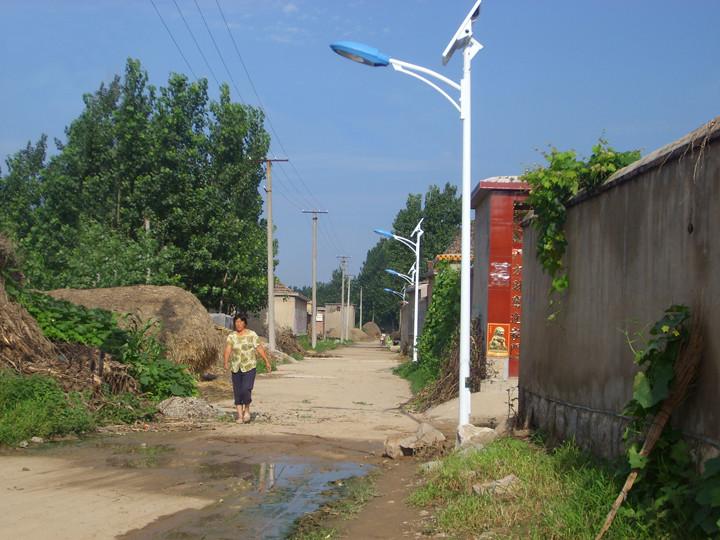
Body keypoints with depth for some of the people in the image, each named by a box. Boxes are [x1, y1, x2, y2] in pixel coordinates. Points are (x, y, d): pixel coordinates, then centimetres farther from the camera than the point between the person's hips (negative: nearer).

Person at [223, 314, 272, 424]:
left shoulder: (252, 335, -2)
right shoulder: (231, 336, 3)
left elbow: (260, 348, -1)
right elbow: (228, 349, -9)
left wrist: (267, 362, -2)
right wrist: (226, 362, -23)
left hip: (249, 367, -3)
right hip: (236, 368, 3)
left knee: (246, 390, -15)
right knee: (237, 392, 4)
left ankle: (247, 409, 10)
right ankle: (240, 415, 13)